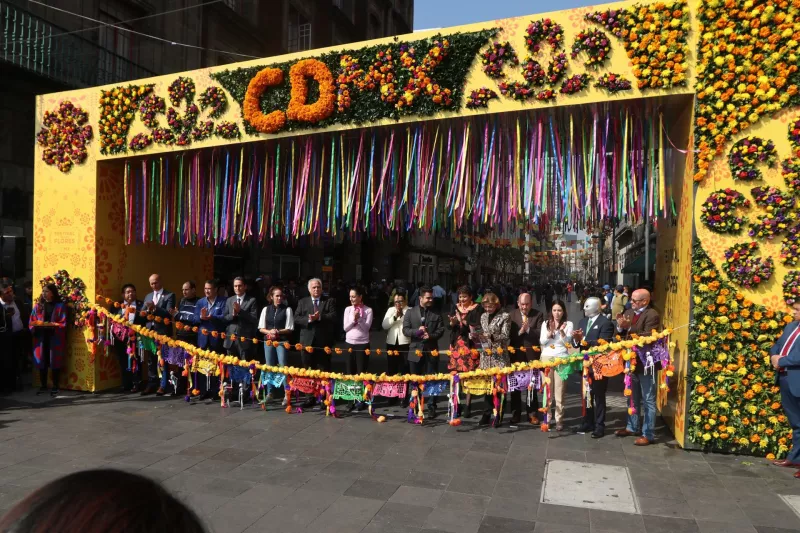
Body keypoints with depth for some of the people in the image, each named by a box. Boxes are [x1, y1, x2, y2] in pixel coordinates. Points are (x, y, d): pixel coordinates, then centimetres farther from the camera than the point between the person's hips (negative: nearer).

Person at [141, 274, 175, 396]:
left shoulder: (169, 295, -2)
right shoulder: (148, 296, 17)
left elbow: (169, 313, -12)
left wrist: (155, 308, -23)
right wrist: (146, 313, -9)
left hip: (162, 332, -5)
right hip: (150, 331, 5)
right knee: (151, 359, 7)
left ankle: (163, 385, 6)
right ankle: (152, 384, 13)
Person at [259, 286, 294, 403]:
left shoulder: (287, 309, -1)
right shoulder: (266, 309, 8)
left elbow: (290, 329, -4)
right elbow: (261, 328, 7)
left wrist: (278, 332, -19)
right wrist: (269, 332, -12)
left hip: (282, 341, -4)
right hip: (268, 341, 4)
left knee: (283, 367, -6)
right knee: (269, 367, 9)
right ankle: (269, 393, 19)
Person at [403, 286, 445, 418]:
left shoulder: (436, 313, 3)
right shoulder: (410, 313, 3)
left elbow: (441, 330, -1)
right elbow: (405, 330, -3)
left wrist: (430, 336, -19)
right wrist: (417, 331, -20)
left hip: (431, 351, -1)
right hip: (415, 351, 1)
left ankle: (431, 406, 13)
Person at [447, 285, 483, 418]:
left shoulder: (477, 309, -2)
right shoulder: (456, 308, 13)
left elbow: (478, 327, -9)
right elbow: (450, 326, 14)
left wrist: (463, 321, -17)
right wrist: (452, 322, -8)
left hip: (470, 346, -4)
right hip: (456, 345, 4)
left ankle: (468, 405, 5)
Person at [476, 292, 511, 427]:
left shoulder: (504, 316, -5)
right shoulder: (483, 316, 11)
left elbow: (505, 336, -11)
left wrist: (491, 336, -24)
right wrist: (477, 336, -3)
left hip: (500, 356, -5)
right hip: (486, 356, 5)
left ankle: (498, 416, 10)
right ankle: (486, 413, 16)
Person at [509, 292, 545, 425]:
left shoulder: (538, 315, -1)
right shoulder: (512, 315, 2)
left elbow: (540, 333, -12)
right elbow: (509, 334, -3)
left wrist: (528, 329, -27)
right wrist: (519, 331, -19)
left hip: (532, 354, -1)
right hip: (516, 354, 1)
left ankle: (532, 413, 19)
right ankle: (515, 414, 19)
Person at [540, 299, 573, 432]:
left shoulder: (568, 324, 2)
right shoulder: (545, 324, 9)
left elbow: (568, 342, -5)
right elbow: (542, 341, 2)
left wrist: (562, 331, -22)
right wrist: (551, 332, -13)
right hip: (546, 358, 2)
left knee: (559, 391, -2)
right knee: (547, 390, 4)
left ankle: (559, 420, 4)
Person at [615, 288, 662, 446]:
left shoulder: (652, 315, -16)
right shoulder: (629, 313, 8)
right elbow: (622, 334, 9)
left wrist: (629, 327, -28)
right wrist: (620, 327, -11)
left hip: (645, 363, -8)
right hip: (631, 361, 8)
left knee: (648, 400, 4)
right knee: (633, 397, 21)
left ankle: (648, 434, 12)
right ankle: (632, 427, 35)